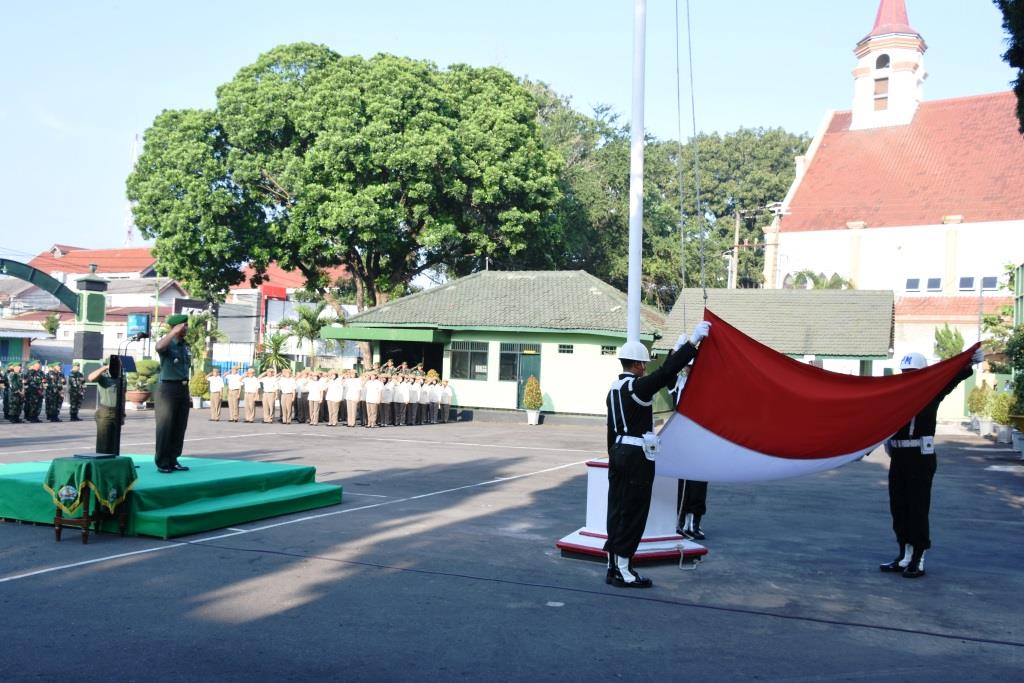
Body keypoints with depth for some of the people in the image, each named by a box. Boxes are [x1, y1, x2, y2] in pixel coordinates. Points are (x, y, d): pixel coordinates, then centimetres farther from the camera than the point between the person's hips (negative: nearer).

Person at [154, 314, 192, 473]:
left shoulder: (186, 346, 15)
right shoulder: (167, 344, -6)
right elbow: (159, 347, -33)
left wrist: (188, 395, 19)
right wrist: (174, 332, -29)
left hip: (183, 389, 7)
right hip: (168, 388, -7)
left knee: (179, 427, 8)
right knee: (165, 427, -4)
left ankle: (173, 460, 16)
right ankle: (162, 463, 1)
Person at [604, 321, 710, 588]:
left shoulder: (614, 388, 10)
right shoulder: (637, 387, -15)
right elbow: (666, 373, -21)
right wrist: (692, 341, -19)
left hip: (618, 453, 9)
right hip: (637, 456, -9)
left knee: (617, 511, 12)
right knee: (633, 513, -3)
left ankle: (613, 567, 17)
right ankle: (623, 571, 1)